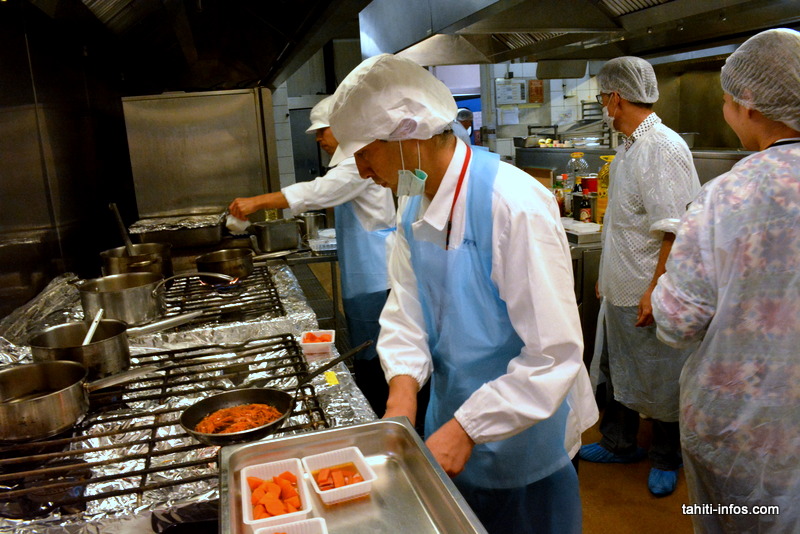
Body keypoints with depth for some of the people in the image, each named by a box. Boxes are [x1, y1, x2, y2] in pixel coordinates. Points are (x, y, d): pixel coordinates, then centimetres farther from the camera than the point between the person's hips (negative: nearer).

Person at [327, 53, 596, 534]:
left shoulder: (516, 206, -28)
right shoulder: (414, 206, -3)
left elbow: (555, 354, -27)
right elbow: (405, 308, 1)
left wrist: (467, 429, -26)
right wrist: (404, 384, -17)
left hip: (522, 442, -6)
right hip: (449, 426, 7)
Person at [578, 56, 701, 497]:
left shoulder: (664, 148, -20)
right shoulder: (628, 148, 11)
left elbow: (675, 231, -23)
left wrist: (656, 289, -23)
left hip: (649, 295, -9)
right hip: (620, 289, 9)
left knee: (660, 381, 9)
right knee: (616, 372, 20)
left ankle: (665, 459, 29)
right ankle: (619, 445, 38)